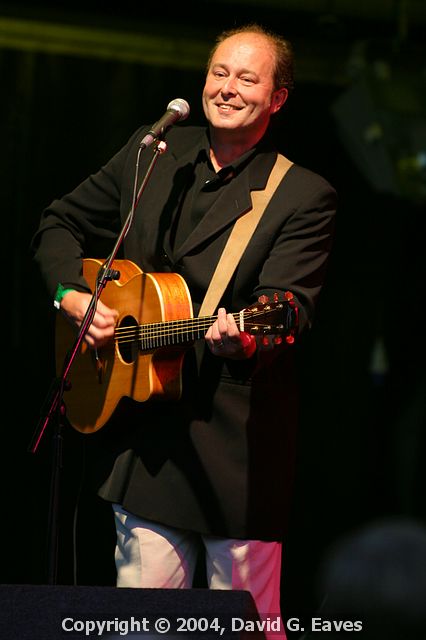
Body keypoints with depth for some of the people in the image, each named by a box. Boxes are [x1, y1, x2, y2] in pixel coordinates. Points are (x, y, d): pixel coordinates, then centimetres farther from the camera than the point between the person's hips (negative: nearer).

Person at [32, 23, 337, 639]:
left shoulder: (305, 197, -5)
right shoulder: (151, 154, 10)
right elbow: (59, 226, 19)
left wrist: (243, 337, -39)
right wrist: (73, 296, 1)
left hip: (237, 446, -4)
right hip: (144, 436, 4)